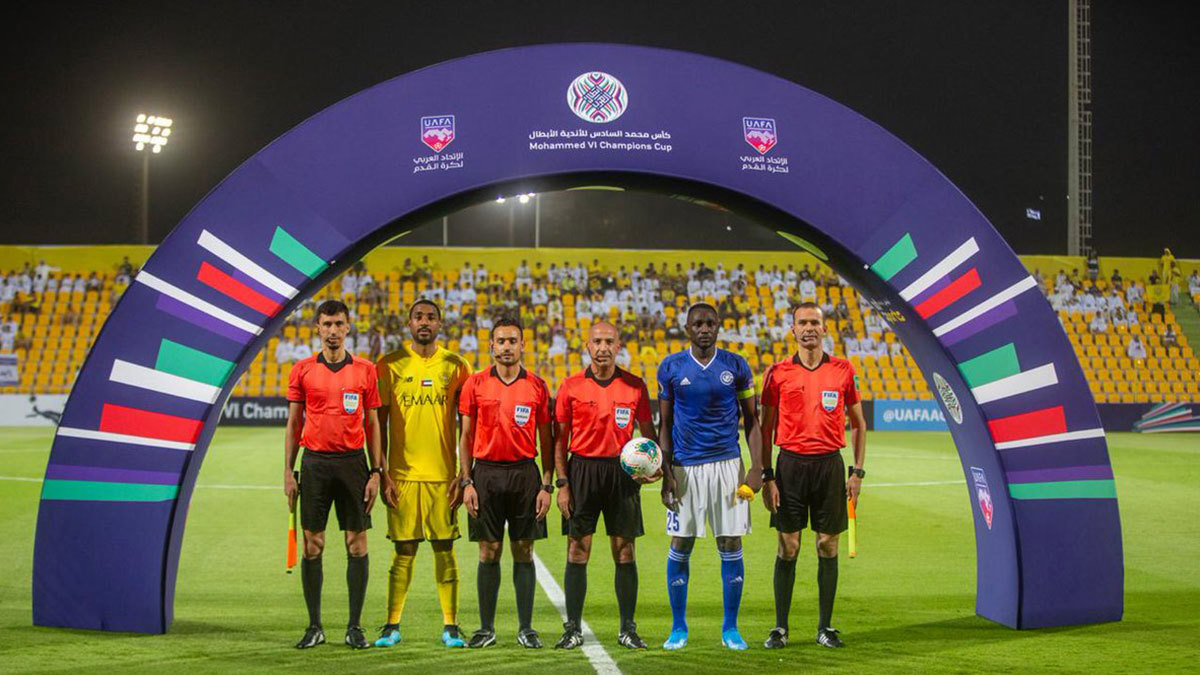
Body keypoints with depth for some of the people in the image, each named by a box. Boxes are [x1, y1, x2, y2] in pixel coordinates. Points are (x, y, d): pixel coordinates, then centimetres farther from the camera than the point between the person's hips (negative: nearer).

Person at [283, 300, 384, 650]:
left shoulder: (365, 370, 5)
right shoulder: (302, 370, 5)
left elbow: (372, 424, 7)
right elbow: (293, 424, 7)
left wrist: (376, 472, 1)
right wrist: (288, 471, 1)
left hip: (352, 462, 0)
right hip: (314, 462, 0)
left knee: (357, 545, 0)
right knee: (312, 545, 1)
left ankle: (355, 627, 7)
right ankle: (314, 626, 10)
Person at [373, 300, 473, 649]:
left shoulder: (456, 366, 5)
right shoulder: (389, 365, 3)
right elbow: (378, 424, 4)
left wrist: (464, 475, 0)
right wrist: (381, 474, -2)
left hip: (443, 475, 1)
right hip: (402, 474, -1)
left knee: (445, 548, 3)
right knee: (404, 550, 2)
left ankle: (450, 626, 9)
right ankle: (392, 626, 11)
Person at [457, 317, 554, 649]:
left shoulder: (537, 386, 5)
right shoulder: (475, 384, 4)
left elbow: (545, 439, 7)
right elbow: (466, 436, 6)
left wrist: (547, 485, 0)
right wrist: (466, 482, -2)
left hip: (525, 474, 0)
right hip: (486, 474, 0)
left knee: (523, 552, 3)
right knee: (489, 552, 2)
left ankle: (526, 628, 10)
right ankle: (486, 628, 10)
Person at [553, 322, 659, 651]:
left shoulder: (635, 386, 5)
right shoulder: (571, 386, 3)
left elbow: (647, 431, 11)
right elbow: (560, 438, 4)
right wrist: (561, 483, -3)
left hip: (622, 472, 1)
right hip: (582, 471, 0)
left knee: (624, 551, 2)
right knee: (577, 550, 0)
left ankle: (628, 629, 10)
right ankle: (573, 629, 7)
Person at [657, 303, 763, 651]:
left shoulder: (736, 366, 2)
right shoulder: (671, 367, 1)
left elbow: (751, 420, 7)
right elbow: (665, 424, 6)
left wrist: (756, 467, -3)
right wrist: (666, 473, -2)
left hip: (727, 463, 0)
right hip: (686, 466, 0)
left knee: (731, 547, 1)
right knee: (680, 547, 2)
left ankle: (730, 628, 13)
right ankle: (678, 627, 15)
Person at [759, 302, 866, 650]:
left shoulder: (843, 370, 5)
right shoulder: (778, 373, 2)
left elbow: (858, 423, 11)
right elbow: (766, 428, 5)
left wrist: (857, 472, 3)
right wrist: (766, 477, -2)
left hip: (829, 464, 1)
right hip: (790, 464, -1)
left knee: (828, 546, 4)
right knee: (788, 547, 0)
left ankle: (825, 626, 13)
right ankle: (780, 627, 7)